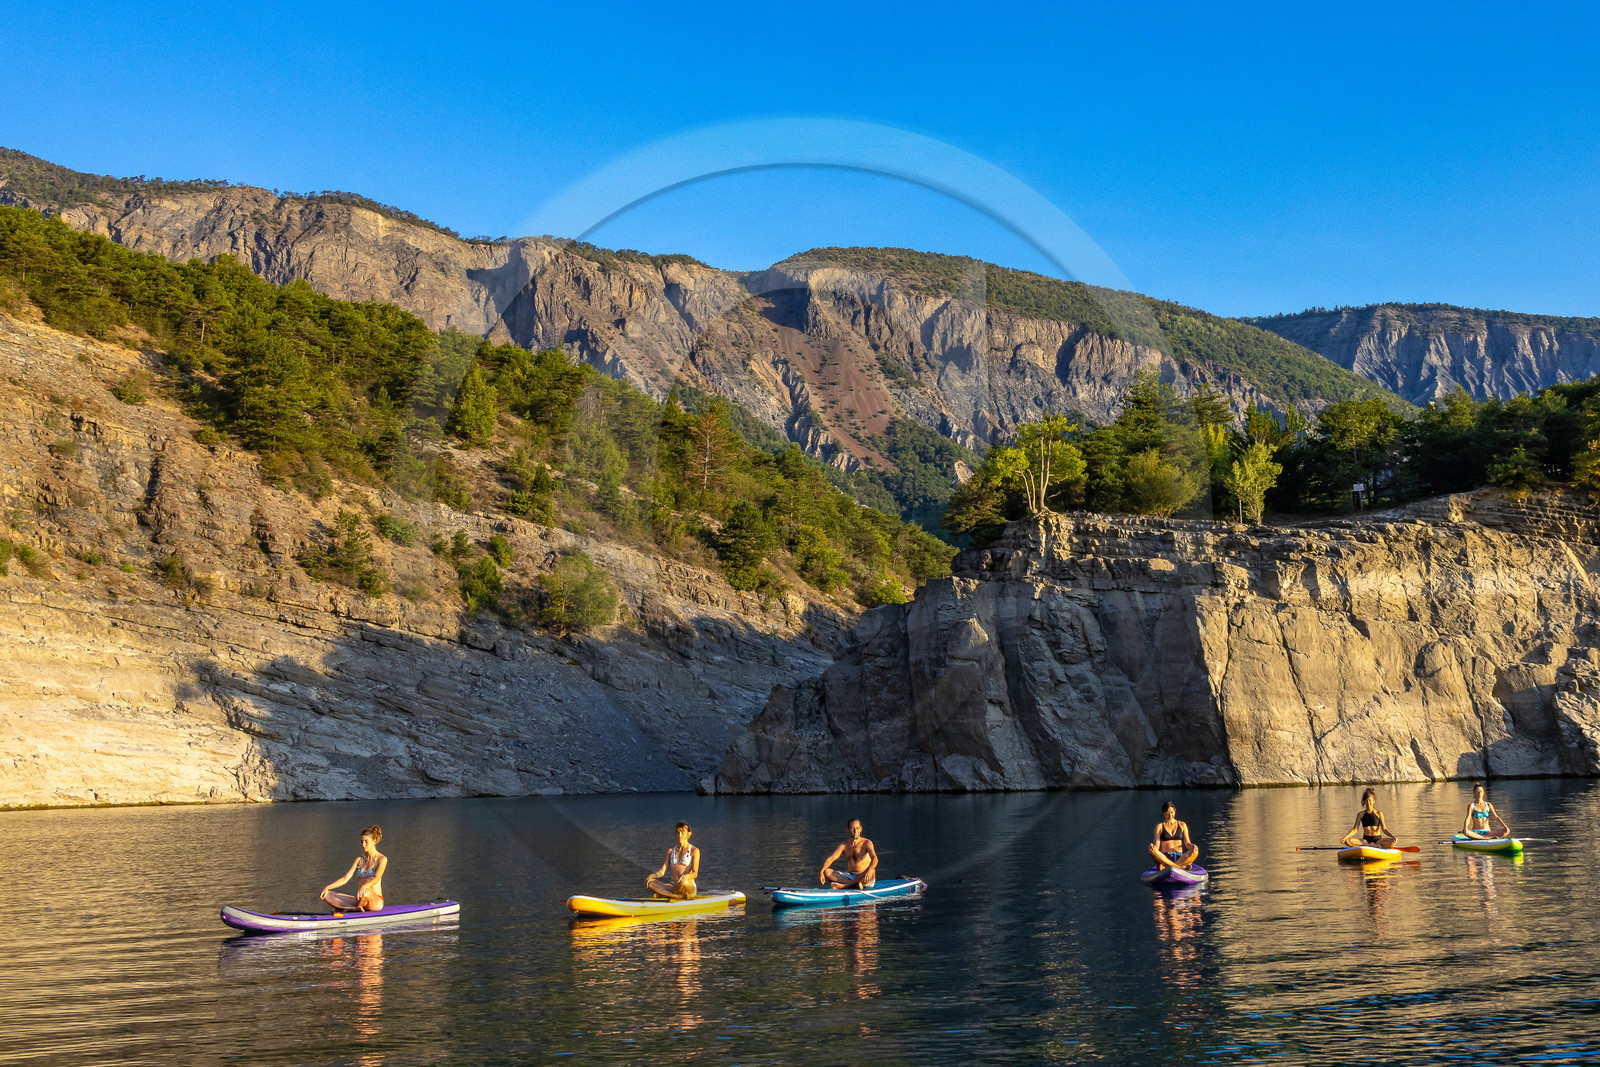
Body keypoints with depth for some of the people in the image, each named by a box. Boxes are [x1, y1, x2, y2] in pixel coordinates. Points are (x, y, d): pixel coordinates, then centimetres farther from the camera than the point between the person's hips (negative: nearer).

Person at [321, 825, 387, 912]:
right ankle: (356, 908, -29)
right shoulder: (359, 859, 15)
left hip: (375, 901, -6)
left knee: (365, 892, -42)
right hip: (358, 899, 6)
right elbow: (345, 878, 7)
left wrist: (364, 886, -40)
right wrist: (328, 887, -8)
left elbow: (377, 878, -20)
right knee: (327, 895, -13)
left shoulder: (382, 859, -3)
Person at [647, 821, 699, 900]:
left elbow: (695, 873, -10)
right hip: (672, 886, 4)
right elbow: (662, 871, 8)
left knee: (683, 882, -42)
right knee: (648, 882, -21)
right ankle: (677, 896, -35)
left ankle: (663, 894, -12)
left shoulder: (694, 851, 1)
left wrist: (686, 876, -33)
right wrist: (652, 876, -15)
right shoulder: (670, 851, 17)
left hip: (690, 887, -4)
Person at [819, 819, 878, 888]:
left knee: (871, 872, -38)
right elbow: (831, 858, -3)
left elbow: (874, 858, -22)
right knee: (827, 872, -16)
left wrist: (869, 870, -44)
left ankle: (844, 885, -27)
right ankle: (855, 884, -30)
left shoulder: (866, 843, -5)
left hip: (865, 880, -4)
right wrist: (821, 872, -22)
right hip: (850, 877, 4)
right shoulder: (844, 846, 7)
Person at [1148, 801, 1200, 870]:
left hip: (1180, 858, 1)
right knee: (1151, 849, -34)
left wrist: (1192, 846, -15)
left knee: (1196, 851, -30)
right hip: (1165, 858, -1)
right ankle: (1181, 867, -39)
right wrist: (1153, 847, -24)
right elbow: (1156, 846, 1)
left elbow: (1187, 843, 9)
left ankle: (1165, 866, -39)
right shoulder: (1159, 826, 11)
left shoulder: (1182, 825, 18)